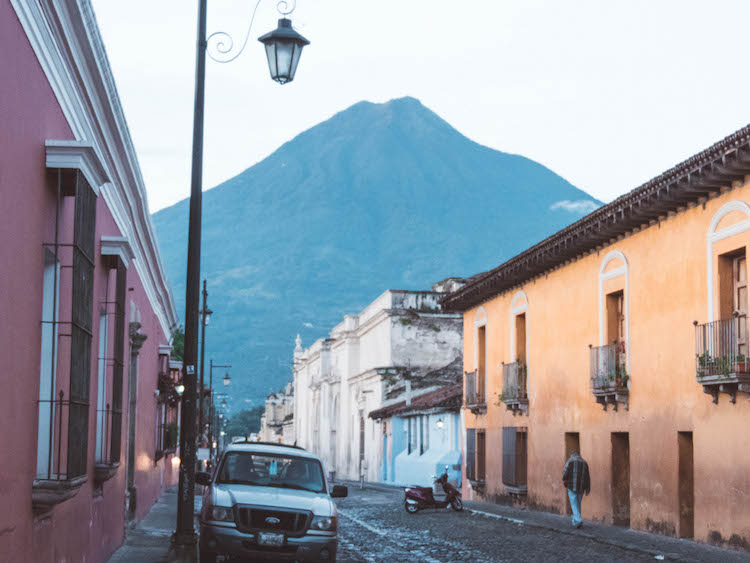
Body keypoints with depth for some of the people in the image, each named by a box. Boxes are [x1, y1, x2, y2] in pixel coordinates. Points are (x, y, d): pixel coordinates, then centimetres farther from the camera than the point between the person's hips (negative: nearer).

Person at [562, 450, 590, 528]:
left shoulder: (570, 461, -1)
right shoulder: (584, 462, 12)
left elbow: (565, 472, -11)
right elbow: (587, 477, 7)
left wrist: (564, 479, 9)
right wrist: (588, 489, 8)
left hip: (572, 487, -4)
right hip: (581, 487, 4)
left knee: (574, 504, -3)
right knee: (578, 504, 15)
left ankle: (578, 520, -19)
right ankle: (575, 522, 21)